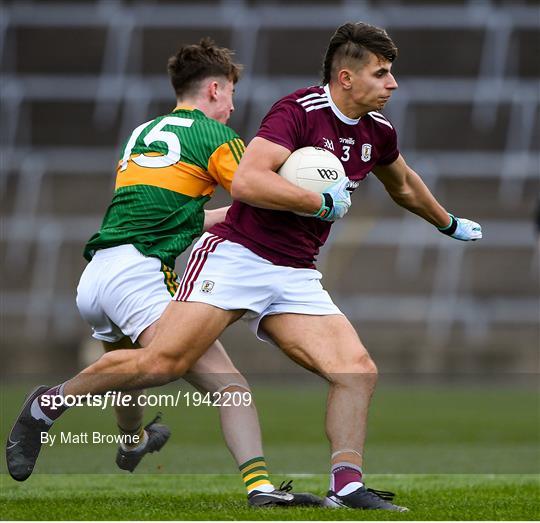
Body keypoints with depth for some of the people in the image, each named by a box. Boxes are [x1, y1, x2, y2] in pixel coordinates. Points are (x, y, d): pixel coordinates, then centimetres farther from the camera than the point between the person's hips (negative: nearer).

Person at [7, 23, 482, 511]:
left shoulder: (378, 131, 10)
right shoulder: (299, 110, -14)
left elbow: (404, 185, 34)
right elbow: (246, 182, -27)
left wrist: (449, 224, 46)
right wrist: (323, 203, -22)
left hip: (297, 278, 7)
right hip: (237, 256, -7)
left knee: (359, 371, -11)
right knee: (162, 363, -15)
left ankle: (346, 485, -10)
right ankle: (51, 401, 3)